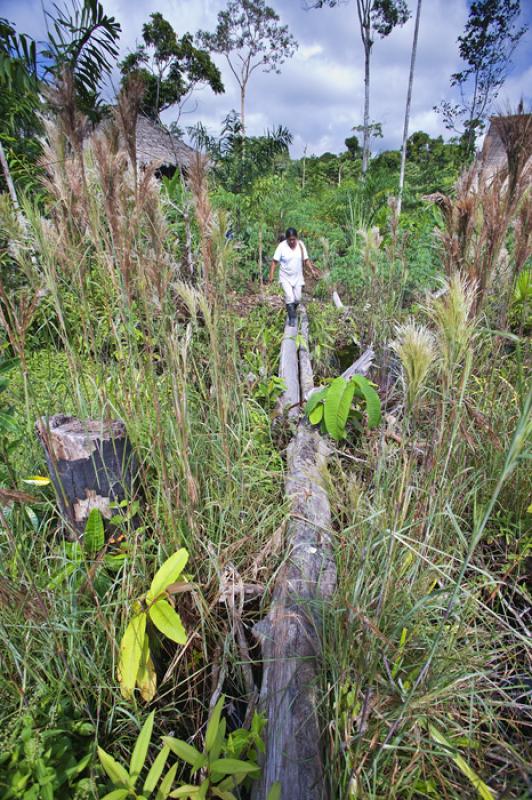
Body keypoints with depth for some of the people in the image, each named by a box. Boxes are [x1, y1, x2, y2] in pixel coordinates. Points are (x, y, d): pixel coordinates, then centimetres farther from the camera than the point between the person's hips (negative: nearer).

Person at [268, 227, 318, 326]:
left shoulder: (301, 245, -3)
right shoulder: (281, 246, -13)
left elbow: (306, 260, 3)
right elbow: (275, 261, -12)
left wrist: (312, 270, -8)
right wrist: (271, 275, -19)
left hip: (298, 277, 3)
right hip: (285, 278, -3)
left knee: (297, 298, 7)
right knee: (289, 297, -14)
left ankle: (293, 311, 38)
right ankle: (292, 318, 0)